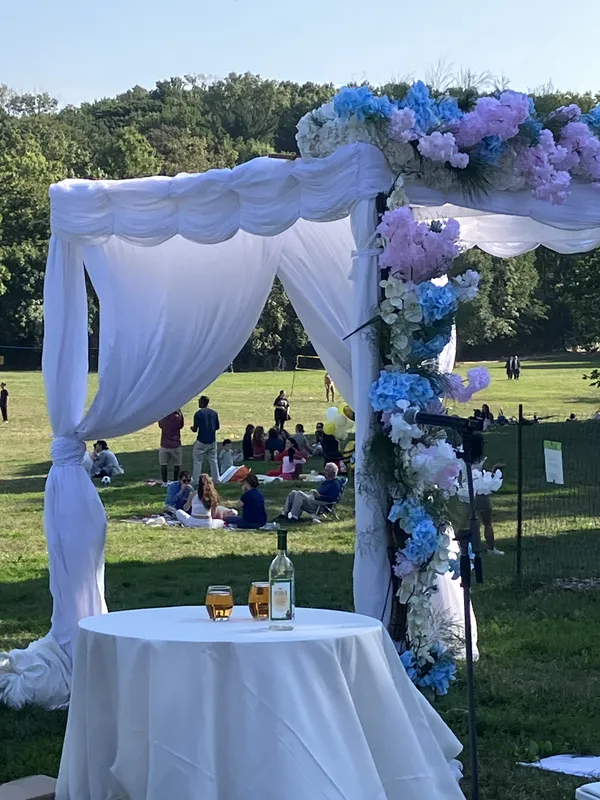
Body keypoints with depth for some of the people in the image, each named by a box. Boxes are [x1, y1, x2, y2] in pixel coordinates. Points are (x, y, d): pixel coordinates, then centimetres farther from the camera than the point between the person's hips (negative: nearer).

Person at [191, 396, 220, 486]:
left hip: (201, 441, -4)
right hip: (212, 441, 4)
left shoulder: (198, 414, -11)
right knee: (213, 460, 13)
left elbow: (195, 429, -10)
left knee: (198, 461, 5)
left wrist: (192, 428, 12)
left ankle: (195, 481, 4)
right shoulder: (214, 413, 3)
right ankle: (216, 479, 13)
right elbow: (217, 427, 8)